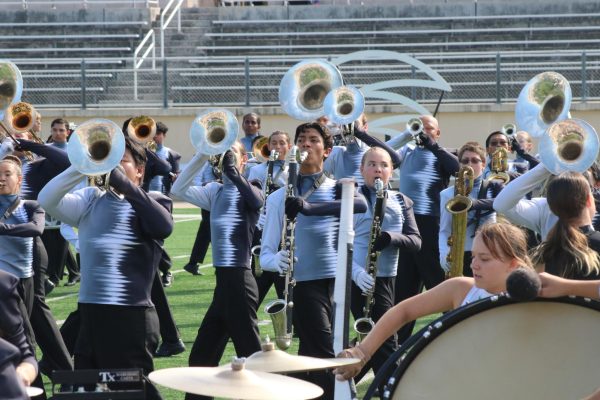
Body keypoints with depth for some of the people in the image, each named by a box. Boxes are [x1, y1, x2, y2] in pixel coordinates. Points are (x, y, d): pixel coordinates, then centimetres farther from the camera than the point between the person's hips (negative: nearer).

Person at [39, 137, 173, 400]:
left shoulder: (151, 202, 1)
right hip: (89, 313, 6)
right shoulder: (91, 199, 14)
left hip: (131, 316, -5)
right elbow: (47, 200, -1)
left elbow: (163, 227, -22)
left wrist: (122, 182, -25)